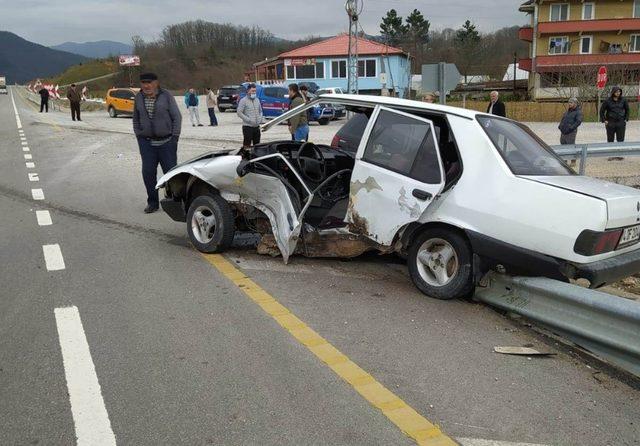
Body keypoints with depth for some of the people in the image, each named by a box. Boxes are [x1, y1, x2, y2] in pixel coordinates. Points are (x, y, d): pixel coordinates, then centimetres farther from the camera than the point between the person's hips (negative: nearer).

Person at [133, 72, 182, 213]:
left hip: (166, 142, -3)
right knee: (148, 173, 2)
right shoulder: (139, 97, 6)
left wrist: (174, 137, -7)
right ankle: (152, 202, 14)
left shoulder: (166, 96, -5)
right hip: (147, 143, 3)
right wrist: (139, 136, 8)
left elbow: (177, 117, -3)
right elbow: (136, 119, 16)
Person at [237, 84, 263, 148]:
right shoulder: (243, 100, -5)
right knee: (247, 145, -7)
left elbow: (260, 111, 24)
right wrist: (249, 120, -17)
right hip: (247, 126, -6)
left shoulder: (257, 100, 14)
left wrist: (261, 118, 2)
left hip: (256, 126, 6)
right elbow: (239, 112, -10)